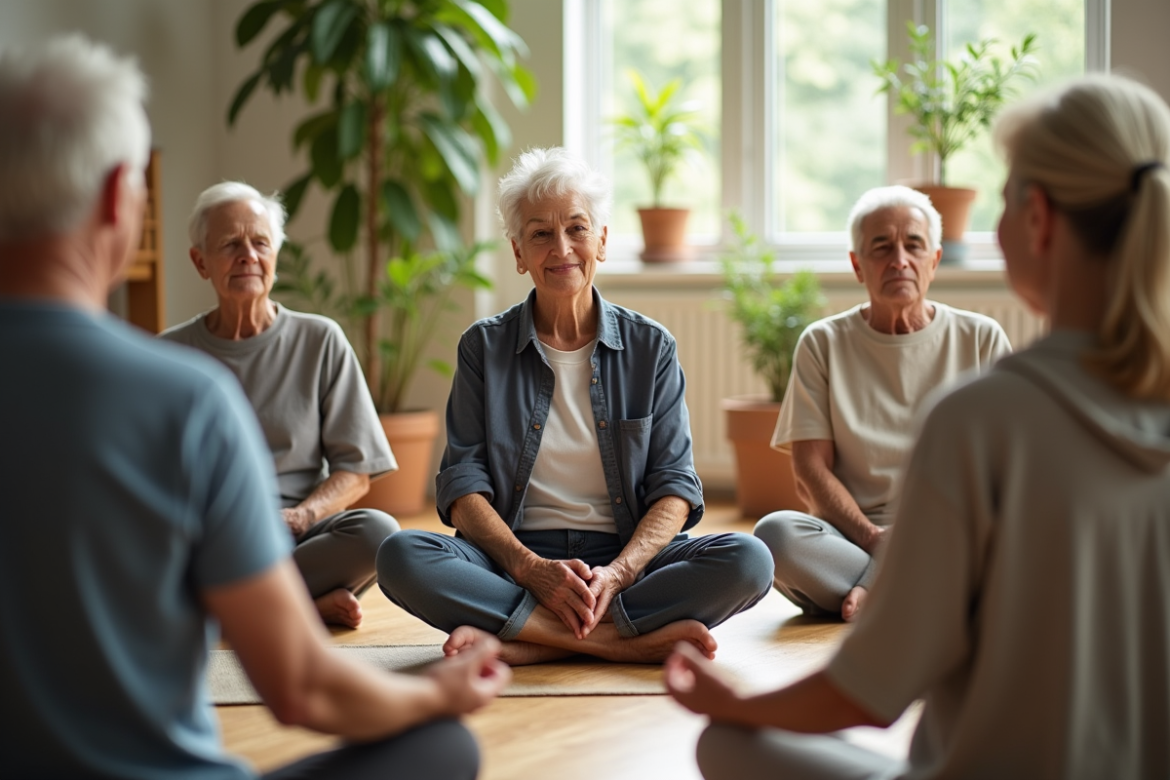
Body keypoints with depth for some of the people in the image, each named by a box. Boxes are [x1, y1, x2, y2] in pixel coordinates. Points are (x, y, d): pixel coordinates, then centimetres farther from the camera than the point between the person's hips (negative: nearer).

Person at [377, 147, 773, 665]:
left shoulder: (651, 348, 8)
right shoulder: (483, 348, 8)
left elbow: (675, 485, 2)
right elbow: (462, 486, 0)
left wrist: (618, 572, -18)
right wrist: (530, 568, -20)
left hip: (626, 557, 1)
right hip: (515, 557, 0)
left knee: (747, 561, -27)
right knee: (400, 556, -30)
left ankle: (518, 644, -28)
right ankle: (628, 641, -30)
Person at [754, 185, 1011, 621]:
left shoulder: (982, 340, 10)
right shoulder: (823, 344, 8)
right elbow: (810, 470, 1)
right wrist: (872, 536, -16)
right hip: (852, 534, 0)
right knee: (775, 533, -32)